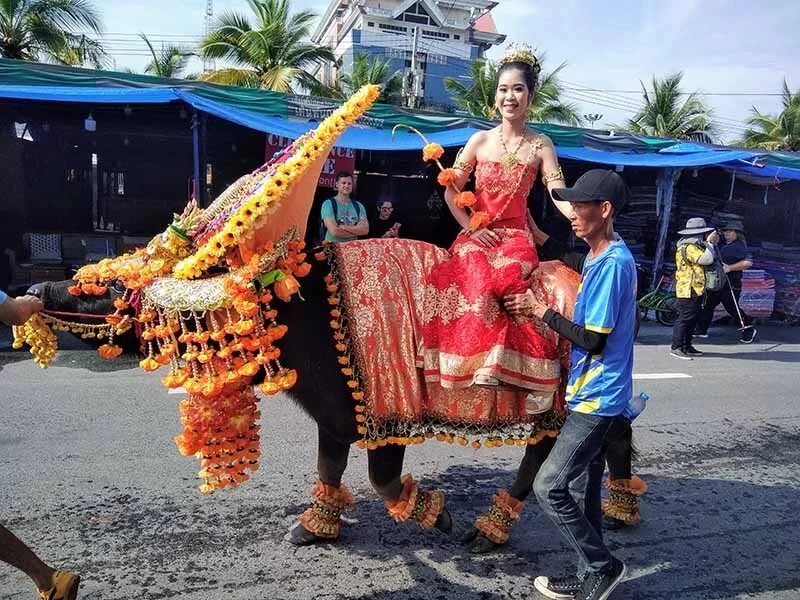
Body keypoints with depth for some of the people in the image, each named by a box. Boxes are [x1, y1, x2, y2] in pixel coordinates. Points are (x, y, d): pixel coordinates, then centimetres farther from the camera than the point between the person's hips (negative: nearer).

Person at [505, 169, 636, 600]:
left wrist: (542, 312, -11)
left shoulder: (613, 263, -19)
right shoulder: (598, 258, 12)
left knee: (549, 487, -6)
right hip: (593, 396, 10)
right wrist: (541, 311, 6)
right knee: (582, 490, 16)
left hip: (597, 400, -10)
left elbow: (593, 340, -21)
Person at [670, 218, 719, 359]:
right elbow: (706, 259, -24)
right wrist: (709, 243, -13)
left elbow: (705, 258, 23)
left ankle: (686, 346, 19)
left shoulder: (693, 246, 19)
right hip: (689, 290, -11)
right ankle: (676, 347, -8)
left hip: (695, 290, 11)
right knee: (684, 318, -10)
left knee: (692, 318, 13)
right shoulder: (689, 248, -16)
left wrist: (712, 244, 15)